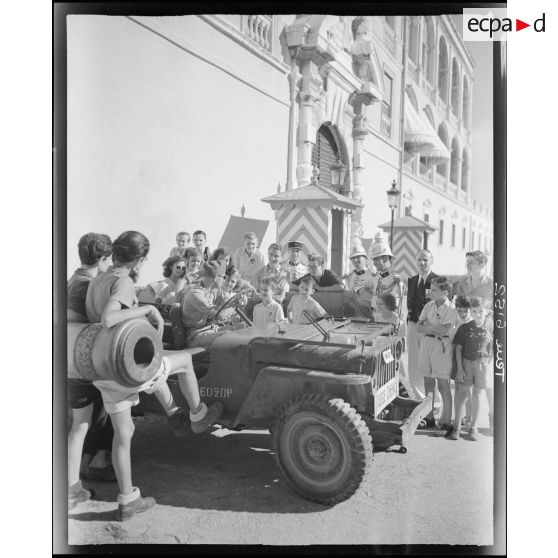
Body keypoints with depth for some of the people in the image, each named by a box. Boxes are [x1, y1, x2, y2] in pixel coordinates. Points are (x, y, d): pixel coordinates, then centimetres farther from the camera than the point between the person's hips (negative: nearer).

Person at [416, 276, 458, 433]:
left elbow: (444, 330, -19)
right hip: (426, 343, 5)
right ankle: (429, 418, 22)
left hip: (441, 345, -5)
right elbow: (419, 328, 3)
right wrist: (436, 328, -11)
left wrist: (428, 324, -7)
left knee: (443, 385, -2)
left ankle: (445, 421, 8)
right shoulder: (429, 305, 6)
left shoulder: (451, 309, -9)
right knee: (428, 382, 12)